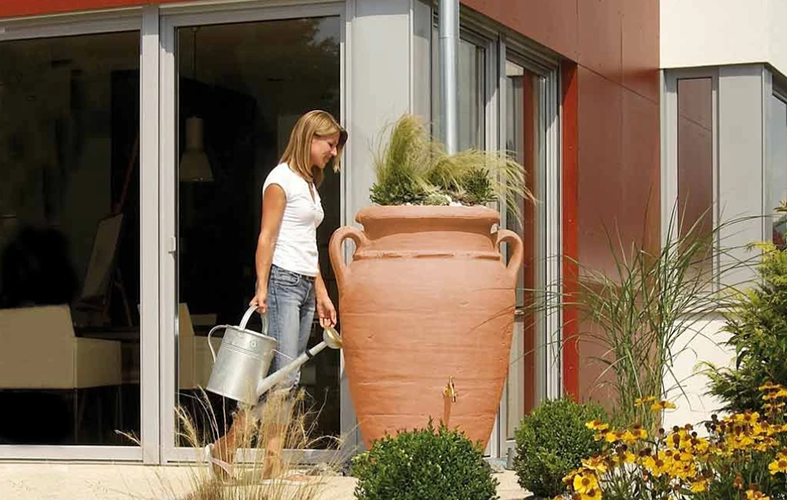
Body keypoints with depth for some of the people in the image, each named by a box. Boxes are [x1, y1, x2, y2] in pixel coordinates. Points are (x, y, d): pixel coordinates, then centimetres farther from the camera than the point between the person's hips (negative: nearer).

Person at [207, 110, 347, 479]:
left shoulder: (309, 183, 20)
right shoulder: (282, 179, -5)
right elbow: (266, 237, -10)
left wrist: (321, 293, 19)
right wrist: (262, 287, -17)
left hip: (305, 286, 9)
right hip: (282, 281, -9)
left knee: (287, 381, 3)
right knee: (283, 376, -14)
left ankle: (273, 464, 2)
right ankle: (225, 447, -6)